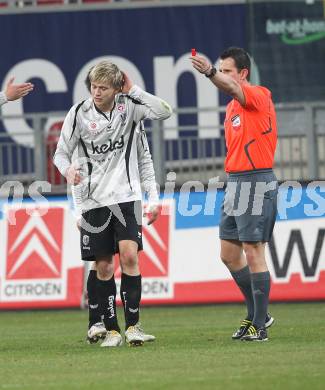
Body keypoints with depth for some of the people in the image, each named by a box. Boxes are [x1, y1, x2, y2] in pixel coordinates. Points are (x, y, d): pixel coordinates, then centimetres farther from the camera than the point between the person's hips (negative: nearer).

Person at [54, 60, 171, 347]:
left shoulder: (129, 106, -3)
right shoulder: (79, 113, -3)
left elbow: (165, 112, -18)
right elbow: (61, 152, 4)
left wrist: (133, 90, -18)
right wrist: (68, 170, -18)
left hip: (126, 195, -1)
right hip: (93, 199, 1)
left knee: (129, 255, -15)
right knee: (103, 266, 2)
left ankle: (133, 324, -8)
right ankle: (111, 329, 10)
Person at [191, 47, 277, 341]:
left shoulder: (259, 96, -10)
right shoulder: (232, 107, 17)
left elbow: (232, 88, -33)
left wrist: (210, 72, -51)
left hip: (256, 183, -9)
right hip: (235, 183, 9)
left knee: (253, 253, -8)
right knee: (229, 254, 11)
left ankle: (258, 326, -4)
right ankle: (258, 314, 22)